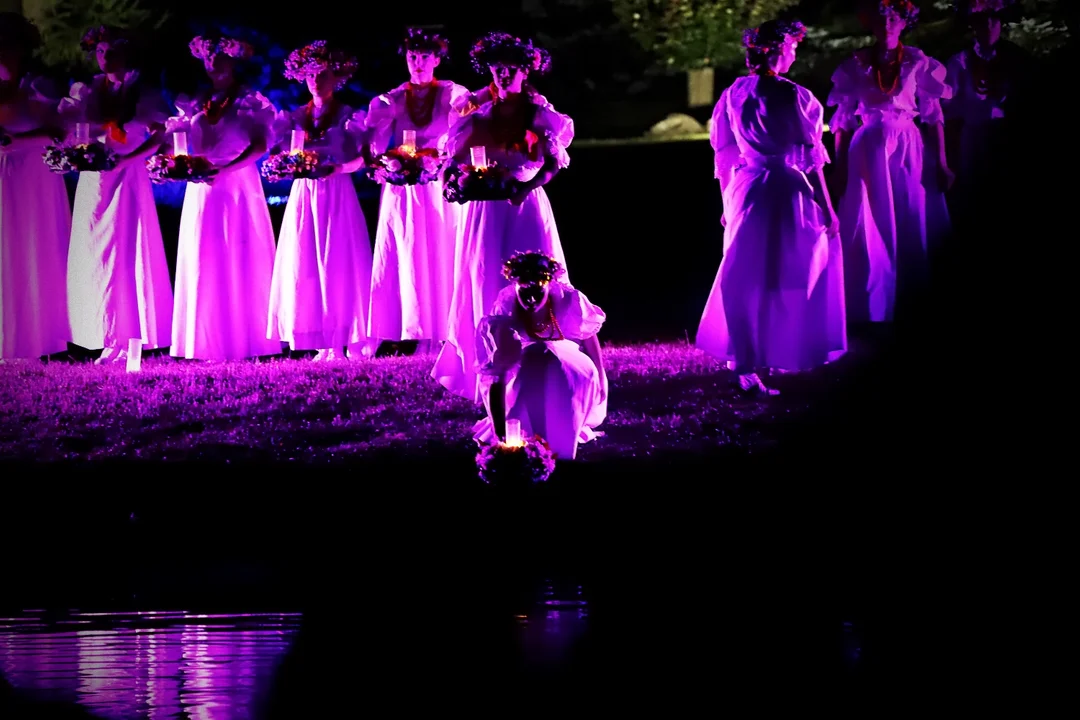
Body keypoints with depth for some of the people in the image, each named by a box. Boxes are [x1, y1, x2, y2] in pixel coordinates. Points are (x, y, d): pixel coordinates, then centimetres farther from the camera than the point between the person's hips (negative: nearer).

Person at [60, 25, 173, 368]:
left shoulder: (142, 92, 2)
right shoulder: (86, 91, 9)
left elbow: (158, 137, -2)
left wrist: (125, 159, -15)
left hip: (128, 177, -3)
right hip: (94, 181, 3)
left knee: (128, 254, -5)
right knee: (94, 257, 0)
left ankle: (134, 342, -4)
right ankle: (110, 341, 3)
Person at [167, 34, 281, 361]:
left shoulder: (251, 102, 1)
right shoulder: (196, 104, 12)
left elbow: (260, 145, -10)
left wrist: (225, 168, -20)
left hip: (238, 187, -4)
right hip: (203, 191, 4)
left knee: (240, 265, -4)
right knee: (204, 265, 0)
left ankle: (244, 341, -1)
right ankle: (206, 343, 1)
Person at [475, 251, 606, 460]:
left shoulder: (569, 300, -28)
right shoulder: (503, 316, -32)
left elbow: (591, 340, -9)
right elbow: (494, 378, -36)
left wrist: (600, 381, -1)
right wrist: (500, 435, -42)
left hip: (569, 370, 0)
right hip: (525, 381, 0)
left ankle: (559, 451, -20)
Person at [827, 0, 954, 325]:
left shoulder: (918, 63, 2)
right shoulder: (855, 66, 2)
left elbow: (934, 115, 2)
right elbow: (843, 120, 4)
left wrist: (941, 162, -4)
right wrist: (840, 167, 0)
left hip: (910, 152, 0)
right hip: (869, 152, 0)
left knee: (912, 232, 1)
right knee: (871, 237, 0)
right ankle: (872, 314, 5)